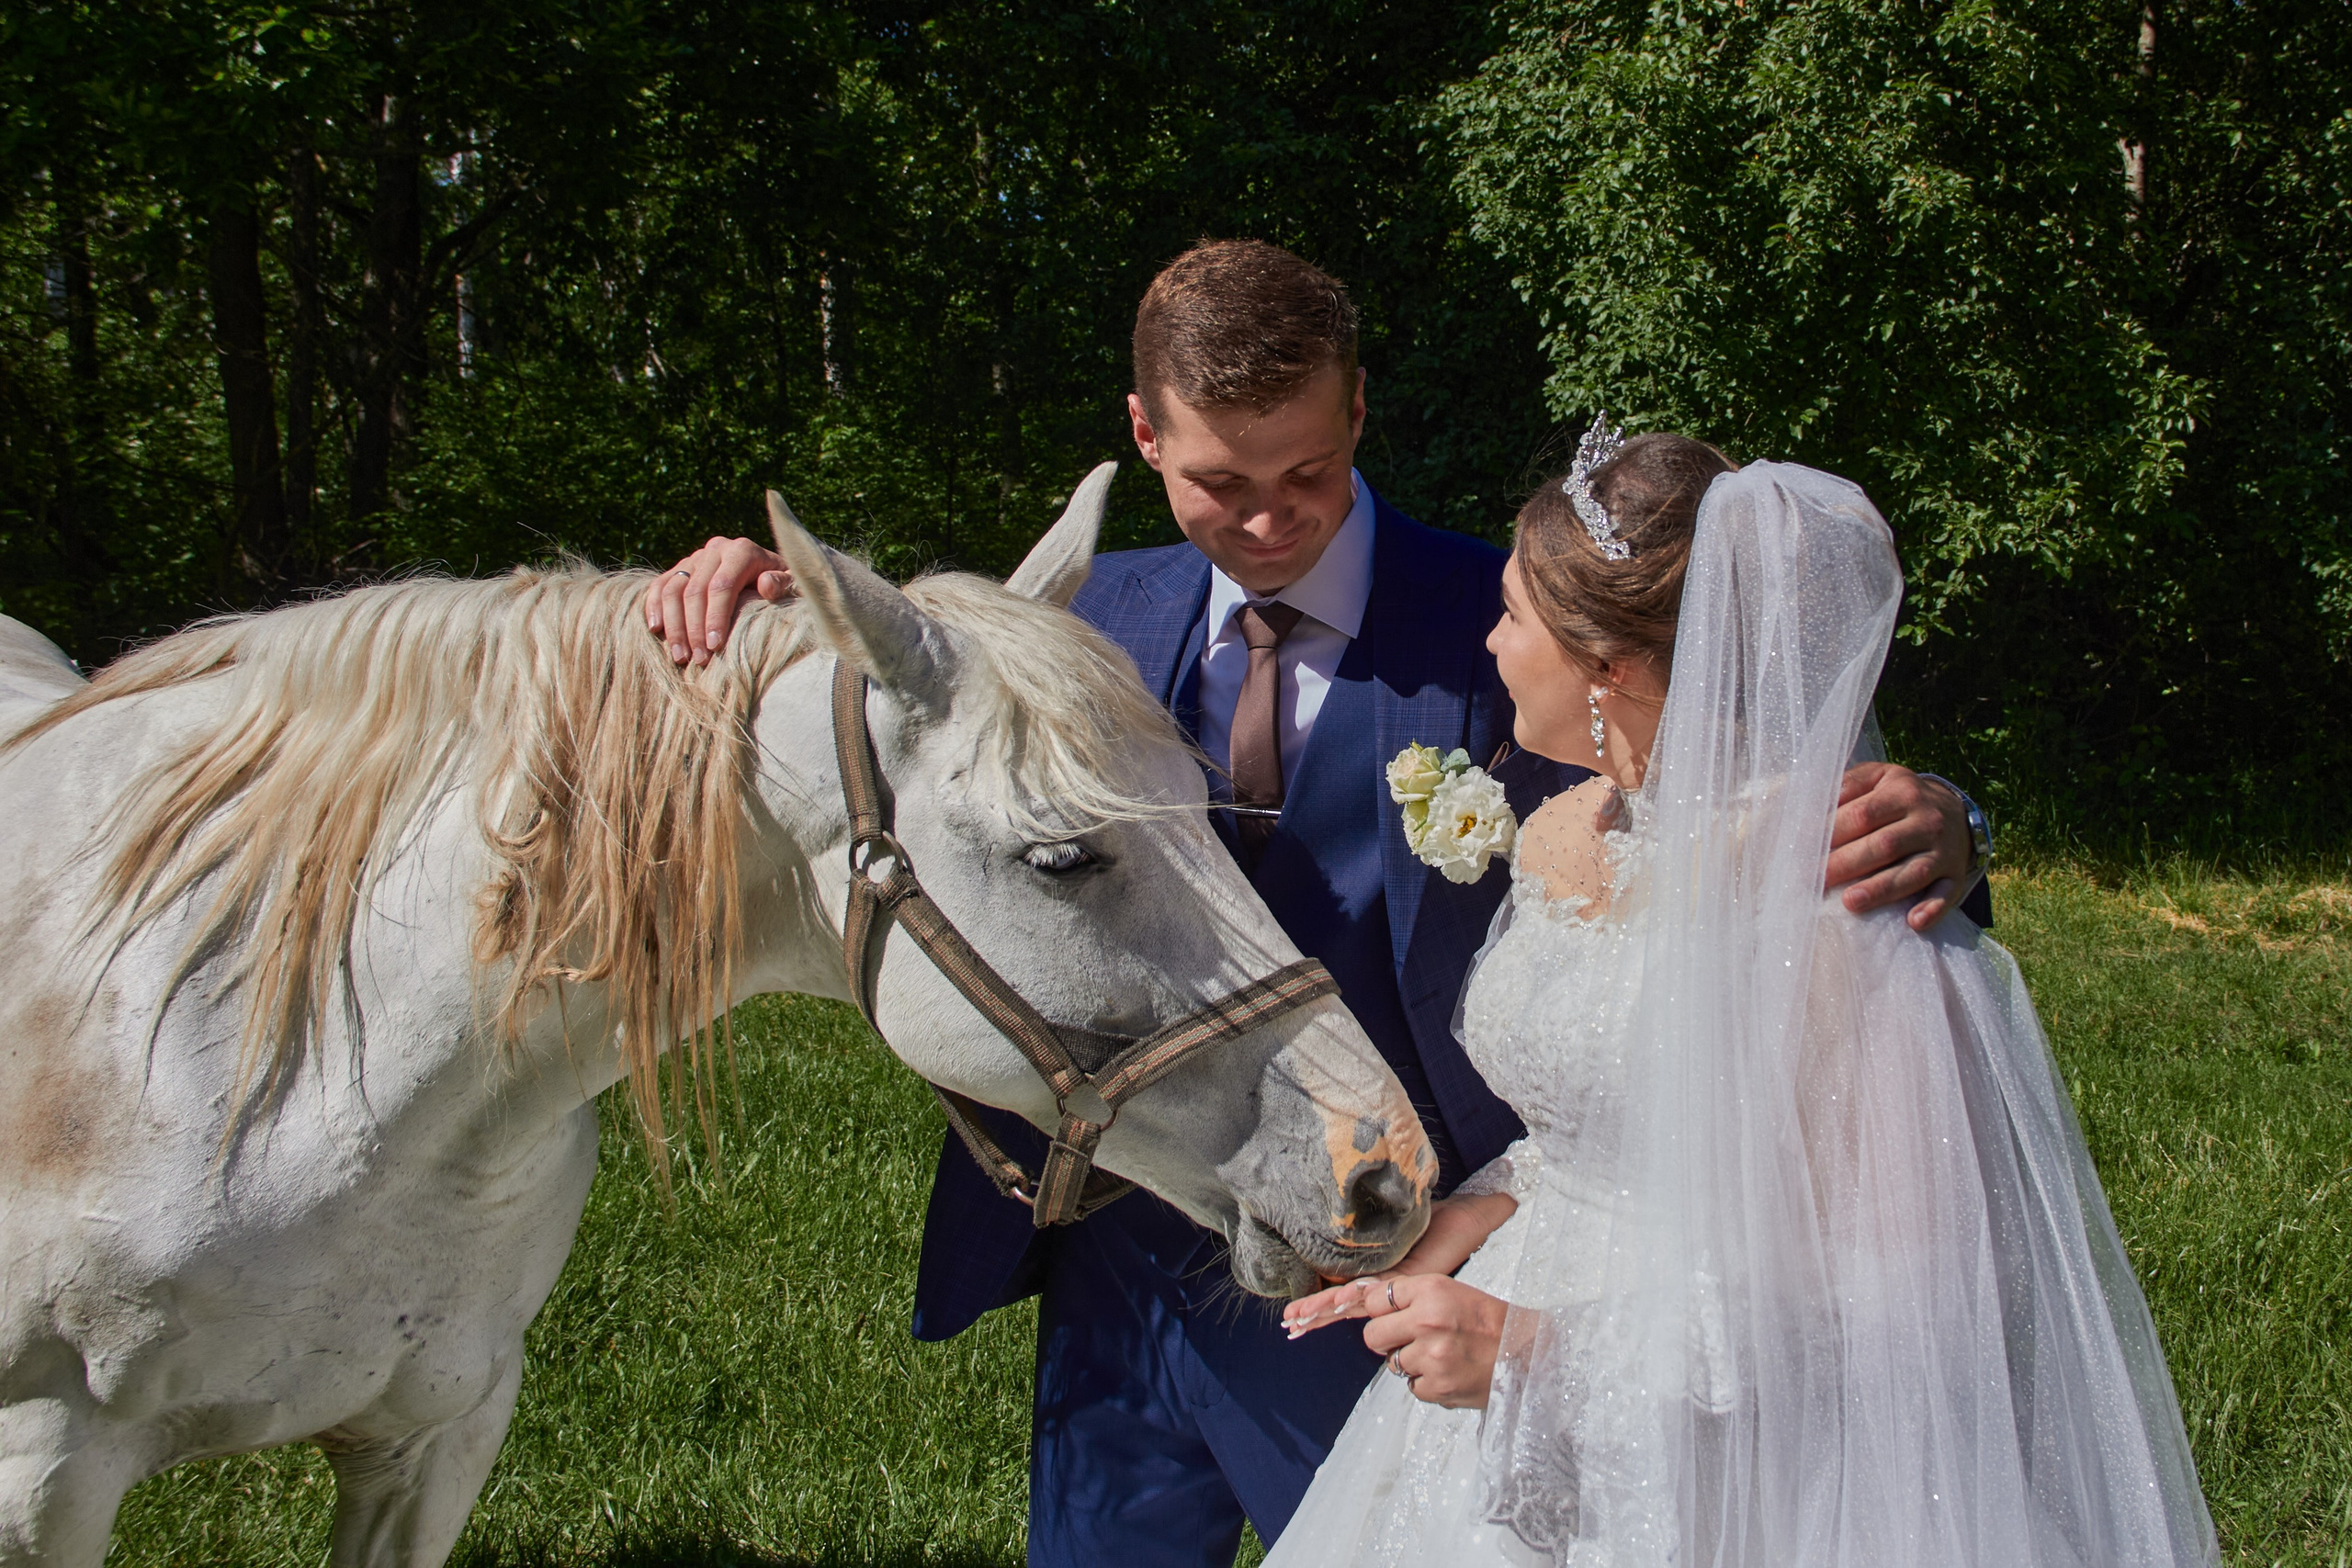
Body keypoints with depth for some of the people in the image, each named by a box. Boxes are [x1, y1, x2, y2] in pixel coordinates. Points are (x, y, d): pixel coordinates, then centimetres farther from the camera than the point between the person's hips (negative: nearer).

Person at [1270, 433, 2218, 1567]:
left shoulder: (1819, 875, -20)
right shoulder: (1557, 842, 4)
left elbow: (1901, 1279, -22)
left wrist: (1546, 1347, -23)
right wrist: (1437, 1250, 0)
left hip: (1735, 1468, -7)